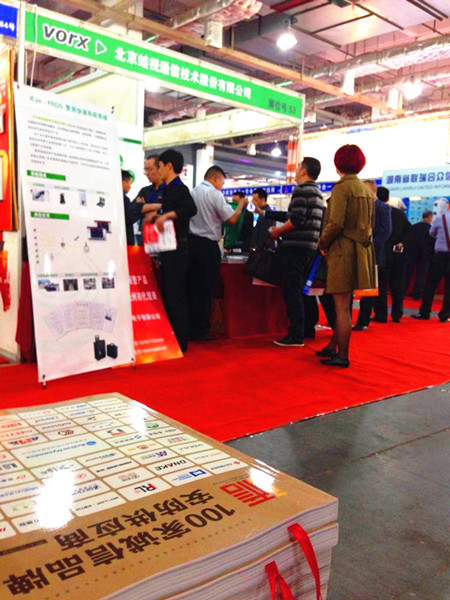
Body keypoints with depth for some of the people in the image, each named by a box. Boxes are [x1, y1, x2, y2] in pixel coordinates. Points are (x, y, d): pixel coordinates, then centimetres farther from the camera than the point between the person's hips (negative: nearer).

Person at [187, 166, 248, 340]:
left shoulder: (192, 192, 11)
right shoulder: (215, 194, -8)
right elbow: (232, 219, -8)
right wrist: (241, 205, 8)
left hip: (191, 241, 7)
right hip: (207, 245, -7)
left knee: (191, 287, 11)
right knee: (205, 290, 0)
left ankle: (188, 328, 17)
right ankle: (200, 331, 4)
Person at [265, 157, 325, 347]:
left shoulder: (301, 189, -9)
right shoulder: (317, 192, 20)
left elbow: (297, 220, -20)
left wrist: (278, 231, -6)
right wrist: (265, 214, 28)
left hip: (296, 246, -9)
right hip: (310, 247, 9)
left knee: (292, 291, -6)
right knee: (300, 290, 15)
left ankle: (296, 335, -5)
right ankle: (304, 330, 20)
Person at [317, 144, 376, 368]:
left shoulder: (342, 187, -12)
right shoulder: (366, 189, 14)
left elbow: (335, 223, -20)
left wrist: (322, 244, -6)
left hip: (343, 249, -9)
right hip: (361, 249, 9)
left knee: (342, 306, -2)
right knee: (342, 304, 17)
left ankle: (342, 356, 4)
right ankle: (332, 347, 27)